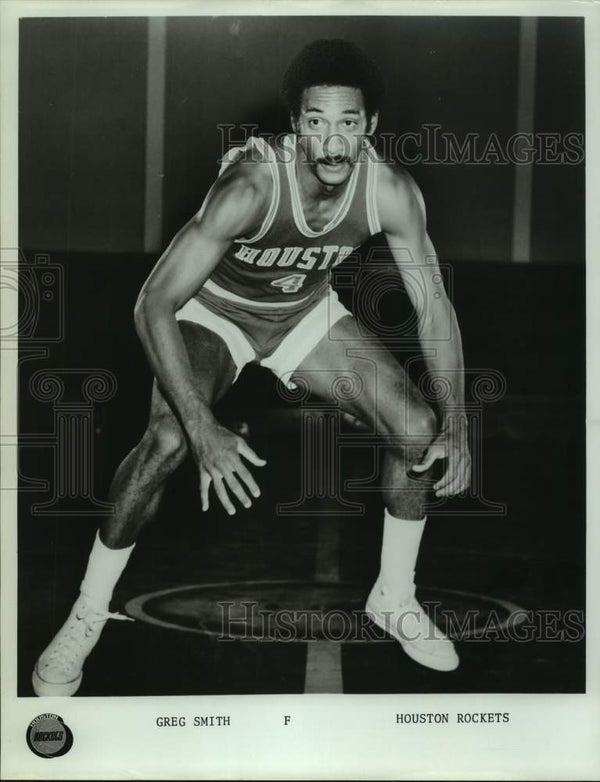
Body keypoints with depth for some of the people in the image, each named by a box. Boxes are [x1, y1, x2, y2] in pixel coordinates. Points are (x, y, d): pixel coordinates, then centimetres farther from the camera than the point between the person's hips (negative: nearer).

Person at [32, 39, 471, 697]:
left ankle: (394, 597, 14)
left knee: (418, 428, -10)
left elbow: (434, 305, -13)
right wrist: (203, 429, -45)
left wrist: (456, 424, -22)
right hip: (214, 311, -4)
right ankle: (87, 614, -6)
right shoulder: (252, 186, -37)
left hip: (305, 312, 4)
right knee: (166, 442, -29)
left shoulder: (391, 192, -24)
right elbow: (152, 304, -37)